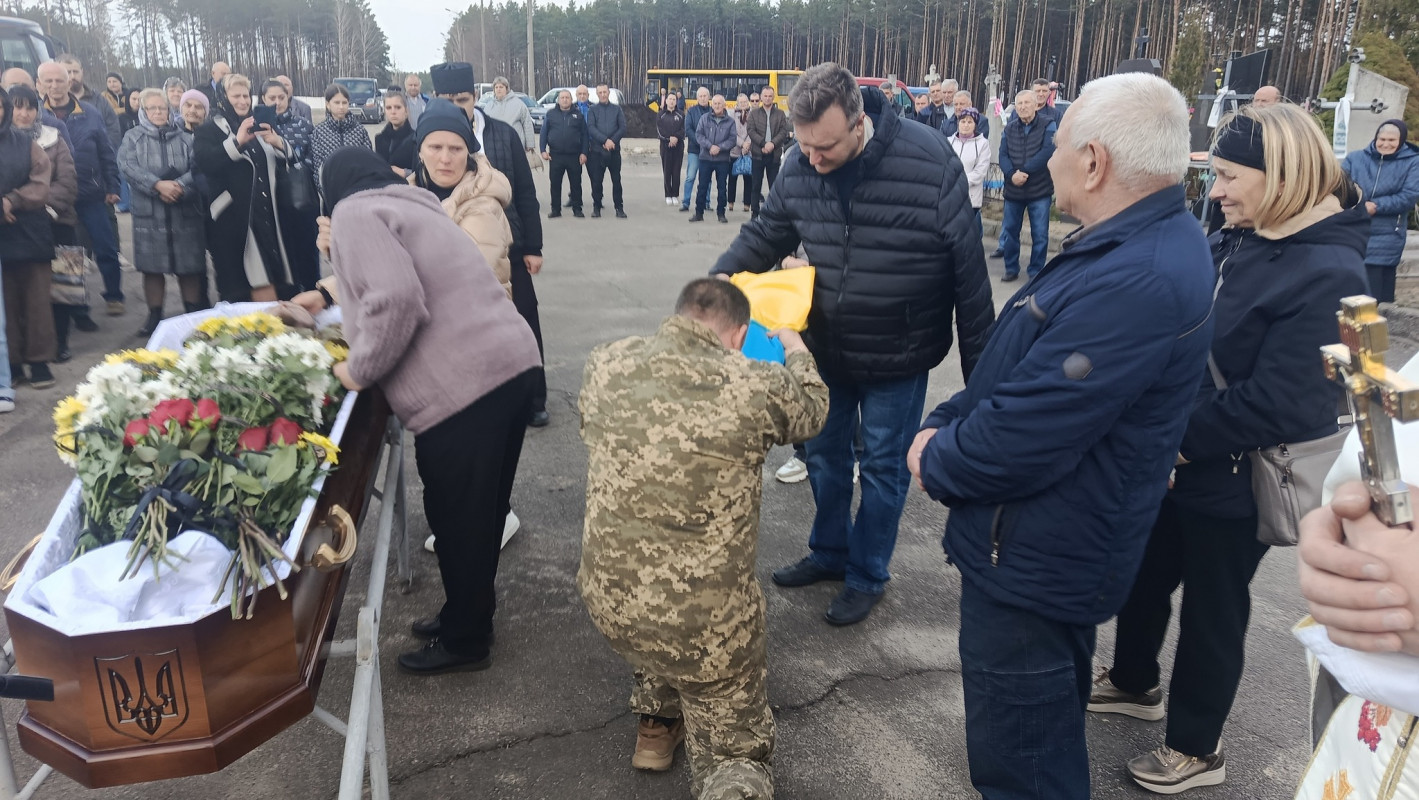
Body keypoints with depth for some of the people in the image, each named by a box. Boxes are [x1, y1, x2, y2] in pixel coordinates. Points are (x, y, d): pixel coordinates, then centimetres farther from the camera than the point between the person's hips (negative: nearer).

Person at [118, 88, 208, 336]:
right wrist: (158, 185, -20)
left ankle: (194, 314, 15)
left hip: (184, 211, 0)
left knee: (189, 266, 3)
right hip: (149, 212, 0)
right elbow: (128, 166, -7)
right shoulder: (133, 137, 8)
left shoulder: (183, 138, 10)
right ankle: (154, 316, 14)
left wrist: (179, 185, -19)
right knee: (152, 267, 3)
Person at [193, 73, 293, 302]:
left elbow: (285, 162, 14)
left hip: (267, 212, 5)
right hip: (233, 217, -5)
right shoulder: (210, 130, 4)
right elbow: (205, 163, -14)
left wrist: (277, 143, -8)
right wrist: (237, 141, -23)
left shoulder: (259, 126, 21)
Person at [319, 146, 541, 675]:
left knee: (458, 517, 6)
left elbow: (396, 300, -18)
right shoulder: (411, 206, 26)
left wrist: (359, 369, -4)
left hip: (462, 387, -9)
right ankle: (470, 615, 38)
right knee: (483, 509, 21)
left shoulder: (354, 213, -2)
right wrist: (341, 256, 36)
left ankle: (464, 641, 23)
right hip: (511, 364, 9)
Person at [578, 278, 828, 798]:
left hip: (605, 600, 4)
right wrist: (795, 351, 33)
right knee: (736, 750, 20)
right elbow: (813, 408, 11)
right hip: (707, 624, -4)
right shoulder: (756, 386, -14)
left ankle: (656, 723, 37)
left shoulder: (604, 365, -5)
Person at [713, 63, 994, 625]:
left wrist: (979, 367, -12)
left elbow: (969, 272, -17)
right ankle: (829, 552, 43)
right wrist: (724, 274, -13)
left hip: (896, 357, -4)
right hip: (825, 347, 5)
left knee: (883, 467, 10)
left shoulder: (929, 162, -24)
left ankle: (867, 576, 31)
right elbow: (765, 233, 6)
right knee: (824, 453, 19)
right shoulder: (800, 167, -11)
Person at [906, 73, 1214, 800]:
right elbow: (1021, 370, 11)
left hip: (1033, 562, -10)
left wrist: (935, 460, -12)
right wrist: (944, 422, -2)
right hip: (1057, 546, 10)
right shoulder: (1135, 245, 5)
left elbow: (1020, 440, -31)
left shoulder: (1137, 282, -32)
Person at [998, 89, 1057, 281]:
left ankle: (1036, 272, 13)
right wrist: (1012, 174, -21)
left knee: (1040, 235, 2)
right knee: (1009, 231, 11)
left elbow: (1048, 152, -17)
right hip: (1013, 189, 4)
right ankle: (1011, 269, 25)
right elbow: (1003, 155, -2)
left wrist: (1024, 170, -20)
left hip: (1040, 189, -4)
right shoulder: (1009, 128, 7)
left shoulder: (1048, 125, -5)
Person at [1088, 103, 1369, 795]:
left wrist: (1182, 439, -20)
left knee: (1211, 610, 10)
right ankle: (1133, 683, 49)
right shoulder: (1233, 242, 1)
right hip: (1174, 463, 7)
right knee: (1145, 576, 22)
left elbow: (1280, 403, -27)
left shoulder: (1328, 275, -23)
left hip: (1234, 483, -7)